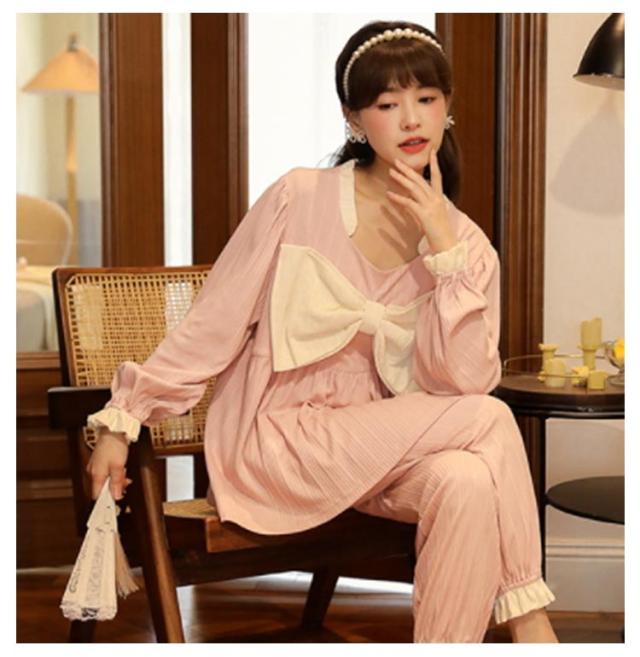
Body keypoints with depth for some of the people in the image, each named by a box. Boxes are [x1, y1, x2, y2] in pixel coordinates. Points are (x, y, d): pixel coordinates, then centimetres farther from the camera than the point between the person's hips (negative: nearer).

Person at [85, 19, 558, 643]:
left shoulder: (466, 244, 2)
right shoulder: (300, 198, -8)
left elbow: (460, 381, -11)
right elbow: (212, 323, -3)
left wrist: (444, 247, -17)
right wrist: (122, 420, -4)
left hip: (379, 450, 4)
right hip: (272, 444, -3)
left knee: (468, 481, -32)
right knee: (489, 421, -24)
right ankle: (527, 616, -9)